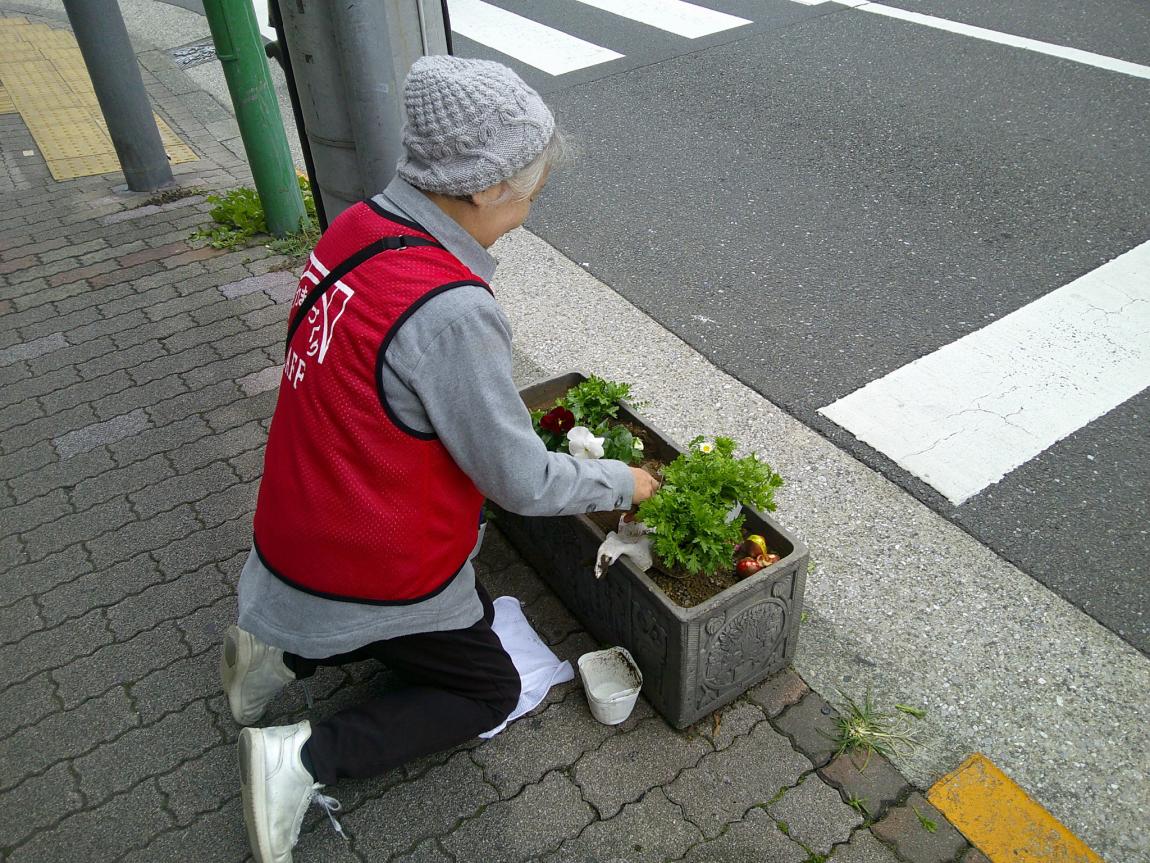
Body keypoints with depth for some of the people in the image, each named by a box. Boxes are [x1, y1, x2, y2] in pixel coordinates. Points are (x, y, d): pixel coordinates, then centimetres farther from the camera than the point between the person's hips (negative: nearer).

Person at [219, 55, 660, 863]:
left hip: (298, 537, 8)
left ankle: (286, 652, 17)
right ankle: (303, 758, 2)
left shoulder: (355, 229, -7)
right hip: (372, 574, -7)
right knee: (489, 691, 17)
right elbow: (521, 482, -21)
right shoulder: (450, 310, -33)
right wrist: (620, 482, -3)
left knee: (475, 607, 30)